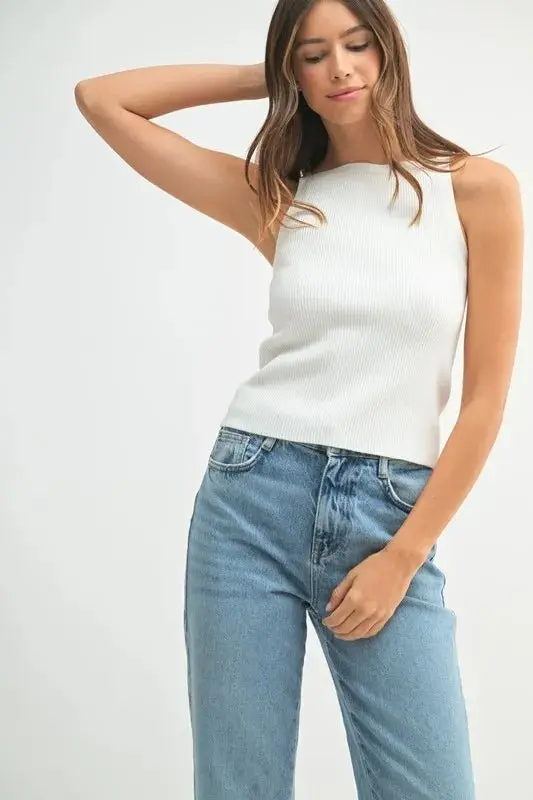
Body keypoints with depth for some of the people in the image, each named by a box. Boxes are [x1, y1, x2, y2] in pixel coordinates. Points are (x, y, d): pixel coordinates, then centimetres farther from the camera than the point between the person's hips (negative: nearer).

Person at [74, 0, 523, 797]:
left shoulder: (479, 189, 0)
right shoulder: (277, 196, 7)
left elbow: (486, 397, -1)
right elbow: (101, 100, 6)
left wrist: (404, 556, -4)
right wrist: (260, 77, 8)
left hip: (389, 516, -1)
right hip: (253, 500, 1)